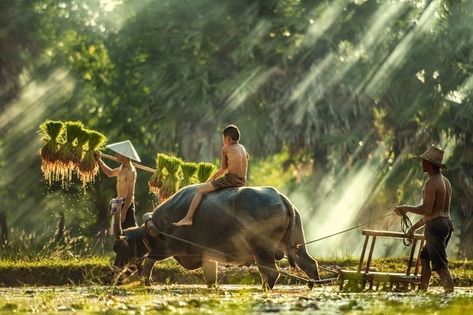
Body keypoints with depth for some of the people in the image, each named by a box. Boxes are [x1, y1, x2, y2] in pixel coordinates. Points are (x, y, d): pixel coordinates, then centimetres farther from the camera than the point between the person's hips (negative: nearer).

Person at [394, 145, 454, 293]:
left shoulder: (431, 183, -13)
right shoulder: (446, 182, 18)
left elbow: (427, 210, -21)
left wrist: (406, 208, -6)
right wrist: (415, 226, 28)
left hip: (435, 226, -10)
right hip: (447, 223, 10)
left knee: (440, 265, -11)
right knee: (424, 258, 19)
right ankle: (422, 291, 20)